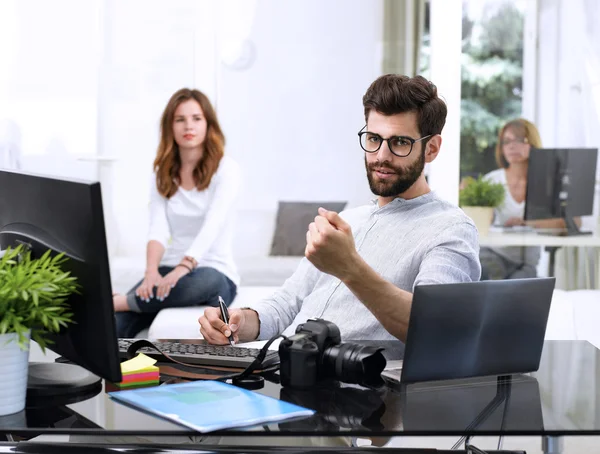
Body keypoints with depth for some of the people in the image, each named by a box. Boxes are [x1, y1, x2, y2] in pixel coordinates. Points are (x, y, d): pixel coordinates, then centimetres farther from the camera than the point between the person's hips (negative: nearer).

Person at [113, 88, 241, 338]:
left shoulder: (225, 169, -4)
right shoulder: (162, 174, 10)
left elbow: (212, 225, -20)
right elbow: (158, 228, -5)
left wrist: (183, 268, -38)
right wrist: (151, 272, -26)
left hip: (215, 273, -3)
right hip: (170, 270, 3)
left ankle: (114, 302, -32)